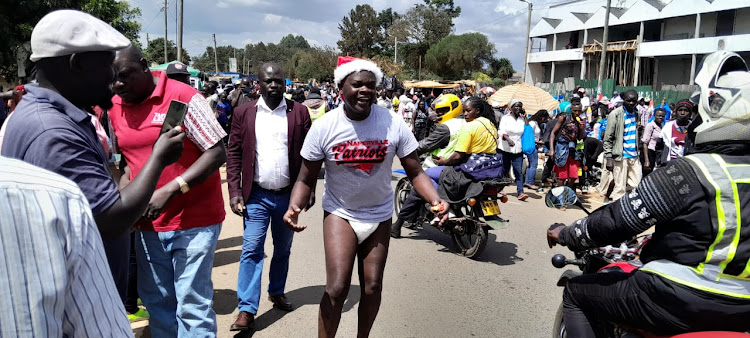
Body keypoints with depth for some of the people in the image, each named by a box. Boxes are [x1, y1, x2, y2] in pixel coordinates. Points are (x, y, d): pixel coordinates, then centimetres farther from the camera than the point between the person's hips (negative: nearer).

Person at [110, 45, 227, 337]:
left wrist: (170, 190, -22)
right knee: (156, 302, 15)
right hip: (148, 223, 6)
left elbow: (217, 152, -15)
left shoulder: (183, 96, -12)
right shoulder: (115, 107, 7)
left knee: (192, 306, -1)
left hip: (194, 220, -6)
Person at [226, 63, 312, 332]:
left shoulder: (299, 112, -1)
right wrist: (234, 193, -8)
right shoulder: (244, 113, -1)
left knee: (283, 249, 16)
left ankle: (277, 292, 36)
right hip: (257, 196, -1)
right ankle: (247, 310, 3)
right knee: (251, 250, -3)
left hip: (289, 195, 1)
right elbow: (234, 154, -1)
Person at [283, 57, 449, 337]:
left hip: (379, 215, 2)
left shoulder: (393, 124, -14)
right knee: (337, 288, -10)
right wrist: (294, 207, -28)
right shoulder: (323, 127, -16)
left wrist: (435, 200, -26)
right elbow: (307, 178, -9)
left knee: (372, 286, 11)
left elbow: (415, 171, -8)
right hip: (340, 214, -2)